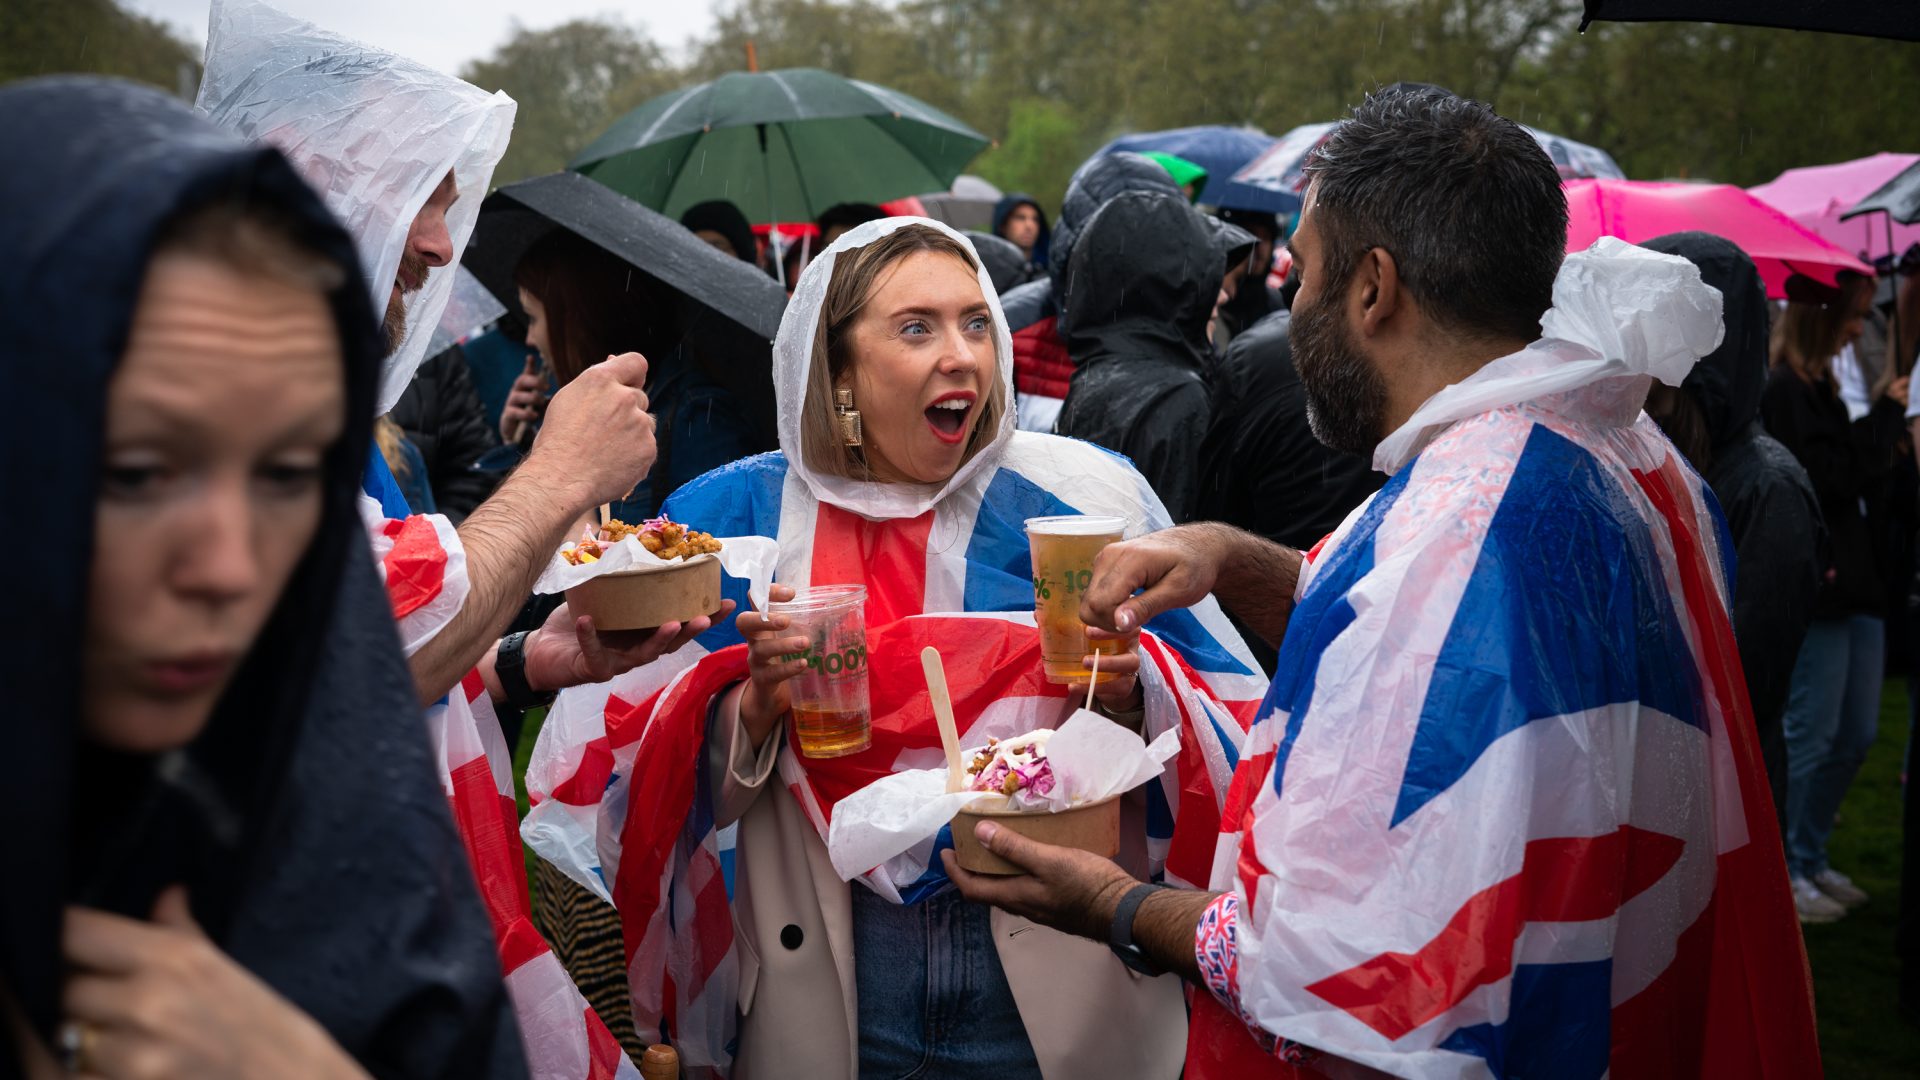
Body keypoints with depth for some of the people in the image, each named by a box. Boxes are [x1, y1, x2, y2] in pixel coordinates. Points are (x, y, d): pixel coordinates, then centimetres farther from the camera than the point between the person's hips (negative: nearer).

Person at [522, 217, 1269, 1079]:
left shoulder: (1085, 497, -2)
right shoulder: (733, 514, 0)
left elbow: (1228, 740, 0)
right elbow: (643, 777, -1)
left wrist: (1127, 698, -20)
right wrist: (756, 706, -19)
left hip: (1056, 979, 0)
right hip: (823, 987, 0)